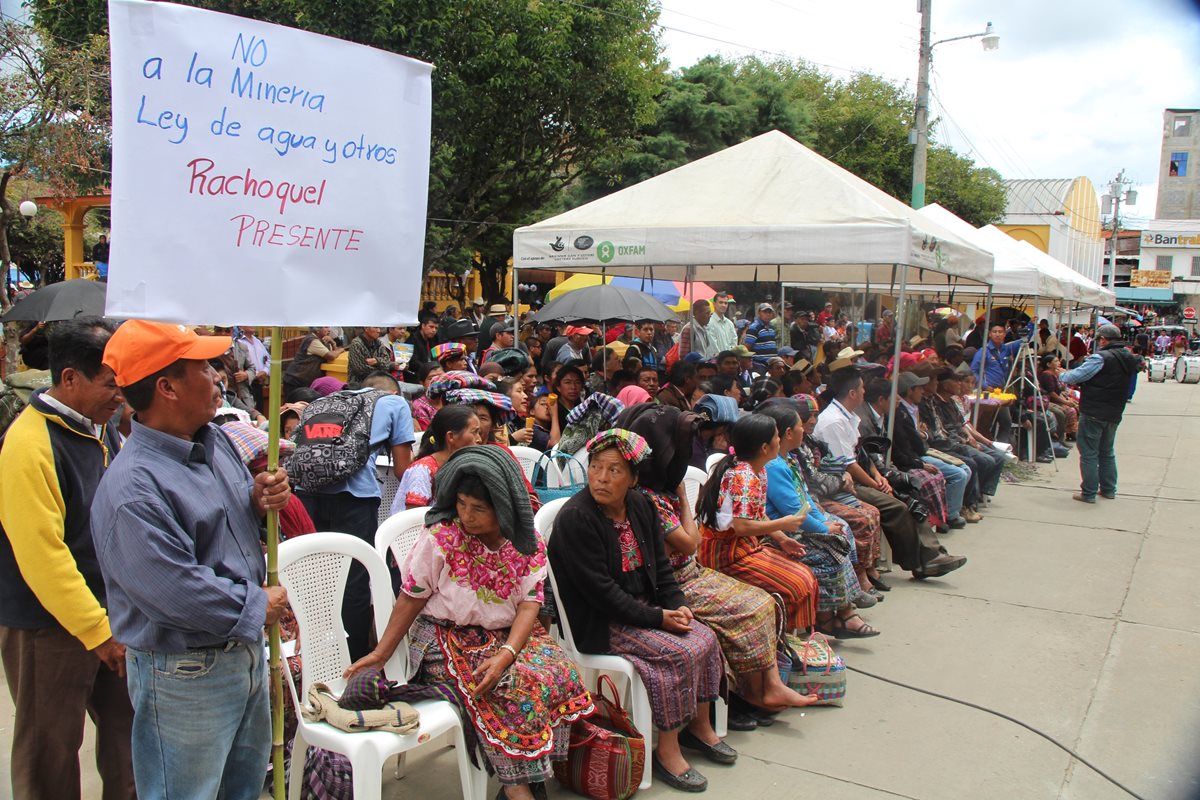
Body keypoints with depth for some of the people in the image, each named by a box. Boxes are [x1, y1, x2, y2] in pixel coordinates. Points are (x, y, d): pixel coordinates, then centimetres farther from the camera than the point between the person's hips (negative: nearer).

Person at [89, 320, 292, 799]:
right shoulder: (131, 489, -26)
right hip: (185, 674, -8)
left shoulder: (214, 441, 2)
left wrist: (260, 499, -7)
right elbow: (174, 590, -29)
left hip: (244, 649, 8)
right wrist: (257, 606, -17)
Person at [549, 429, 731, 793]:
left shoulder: (641, 506, 4)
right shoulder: (575, 518, -20)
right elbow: (599, 591, -22)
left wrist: (677, 605, -6)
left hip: (646, 607, 8)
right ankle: (666, 751, -6)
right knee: (680, 652, -21)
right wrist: (656, 618, -20)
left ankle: (699, 726, 15)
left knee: (706, 638, -5)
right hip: (598, 622, -8)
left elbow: (660, 564, 11)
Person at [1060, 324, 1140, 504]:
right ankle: (1108, 489, 27)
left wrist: (1062, 375, 5)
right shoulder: (1129, 359, 7)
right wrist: (1079, 383, 14)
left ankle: (1089, 492, 4)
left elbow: (1076, 376, -17)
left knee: (1089, 453, 1)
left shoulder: (1101, 358, -18)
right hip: (1114, 413, 8)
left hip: (1093, 413, -8)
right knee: (1107, 452, 20)